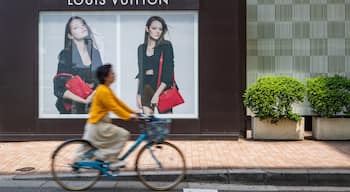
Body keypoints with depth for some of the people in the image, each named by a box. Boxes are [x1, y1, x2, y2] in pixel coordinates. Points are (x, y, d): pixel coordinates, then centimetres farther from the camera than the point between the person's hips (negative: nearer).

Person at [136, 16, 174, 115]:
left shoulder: (166, 45, -4)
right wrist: (138, 94, 11)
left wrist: (157, 94, -16)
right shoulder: (141, 48, 10)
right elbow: (140, 73, 15)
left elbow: (169, 72, -10)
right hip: (146, 88, 4)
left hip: (162, 88, -4)